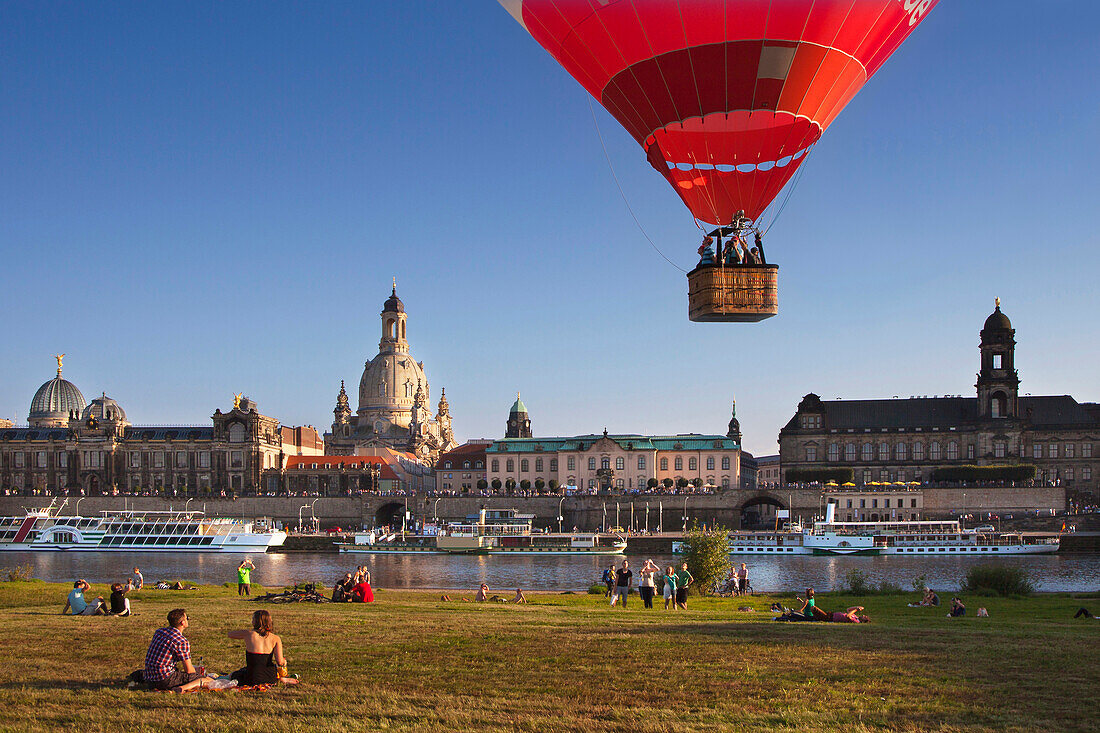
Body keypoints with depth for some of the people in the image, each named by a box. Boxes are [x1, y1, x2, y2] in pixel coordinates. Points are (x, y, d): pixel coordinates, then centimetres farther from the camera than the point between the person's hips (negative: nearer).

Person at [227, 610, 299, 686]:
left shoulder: (248, 633, -9)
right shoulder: (275, 638, -6)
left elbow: (230, 634, 11)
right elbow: (280, 662, -13)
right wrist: (284, 661, 11)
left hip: (253, 680, -5)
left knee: (231, 676, 25)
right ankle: (281, 678, 11)